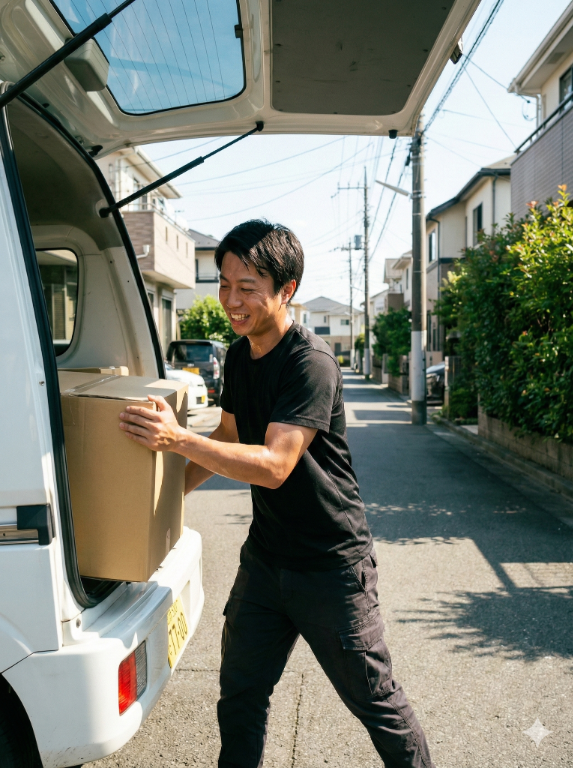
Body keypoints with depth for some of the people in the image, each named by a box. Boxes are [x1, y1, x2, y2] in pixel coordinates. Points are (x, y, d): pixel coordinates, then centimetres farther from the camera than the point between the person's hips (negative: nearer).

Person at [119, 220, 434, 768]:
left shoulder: (311, 362, -22)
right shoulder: (238, 356, 4)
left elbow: (273, 466, -28)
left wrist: (177, 440, -32)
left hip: (332, 563, -7)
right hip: (264, 556, 7)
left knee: (376, 701, 10)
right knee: (240, 696, 15)